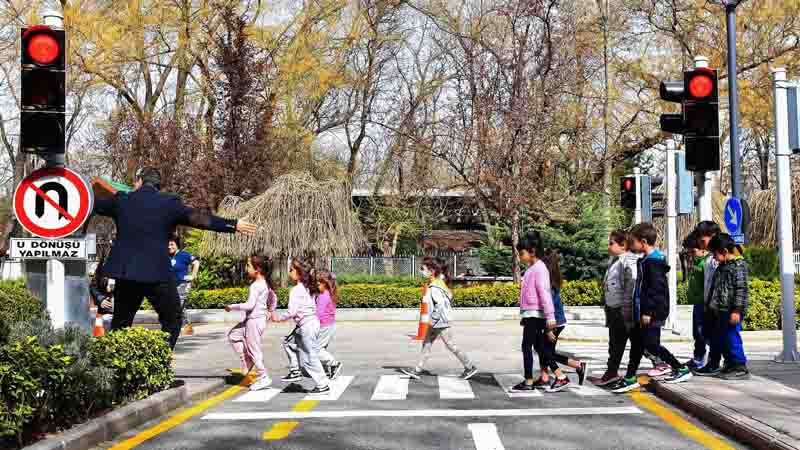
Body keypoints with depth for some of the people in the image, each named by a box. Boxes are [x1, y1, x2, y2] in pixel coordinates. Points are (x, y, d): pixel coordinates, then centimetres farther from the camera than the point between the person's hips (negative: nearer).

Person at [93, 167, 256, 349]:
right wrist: (233, 225, 2)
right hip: (157, 273, -3)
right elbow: (200, 219, -4)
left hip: (125, 273, 4)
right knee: (172, 320, 9)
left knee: (120, 322, 18)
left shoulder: (121, 200, 7)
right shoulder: (169, 203, -2)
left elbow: (94, 204, 25)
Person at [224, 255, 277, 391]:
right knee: (233, 335, 18)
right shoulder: (266, 283, 8)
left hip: (254, 320, -10)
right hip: (257, 319, 10)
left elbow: (250, 305, -26)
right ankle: (247, 361, 18)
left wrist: (232, 307, -16)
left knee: (254, 349, 0)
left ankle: (263, 378, 8)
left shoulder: (255, 285, -19)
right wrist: (269, 312, 26)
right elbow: (274, 299, 18)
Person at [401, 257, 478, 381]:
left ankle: (470, 367, 10)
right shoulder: (439, 281, 6)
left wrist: (433, 319, -23)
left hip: (440, 321, -10)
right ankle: (417, 370, 15)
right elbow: (450, 296, 16)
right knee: (426, 344, 11)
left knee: (450, 345, -1)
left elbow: (440, 304, -31)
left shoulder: (434, 287, -23)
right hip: (438, 322, 10)